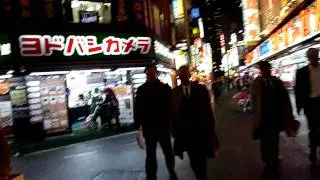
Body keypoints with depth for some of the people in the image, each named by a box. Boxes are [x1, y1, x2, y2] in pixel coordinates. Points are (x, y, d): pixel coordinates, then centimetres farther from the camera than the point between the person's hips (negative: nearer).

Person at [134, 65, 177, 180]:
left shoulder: (165, 88, -4)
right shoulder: (141, 90, 1)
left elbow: (171, 106, -6)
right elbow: (137, 109, -1)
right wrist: (137, 125, -5)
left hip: (163, 127, 0)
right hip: (148, 128, 1)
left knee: (168, 152, 16)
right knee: (150, 154, 9)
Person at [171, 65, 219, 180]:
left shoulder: (201, 89, -2)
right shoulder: (175, 92, 2)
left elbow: (208, 111, -2)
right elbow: (173, 113, 3)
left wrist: (211, 130, -4)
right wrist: (175, 130, 1)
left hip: (200, 130, -1)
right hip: (185, 132, 2)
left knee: (201, 160, 2)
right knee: (194, 161, 12)